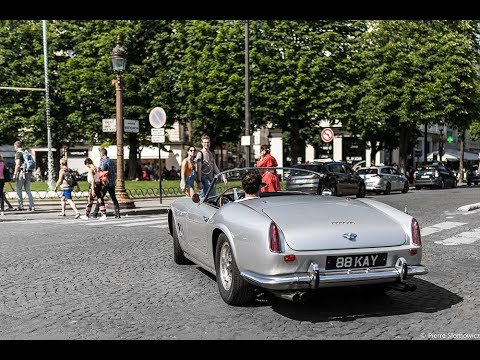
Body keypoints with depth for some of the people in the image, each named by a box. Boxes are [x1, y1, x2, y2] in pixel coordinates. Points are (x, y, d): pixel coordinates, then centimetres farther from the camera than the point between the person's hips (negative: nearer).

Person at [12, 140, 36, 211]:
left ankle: (20, 206, 1)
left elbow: (17, 165, -14)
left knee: (18, 189, 2)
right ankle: (32, 206, 4)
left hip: (22, 172, -7)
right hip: (28, 172, 7)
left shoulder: (18, 153, -6)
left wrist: (14, 174, -12)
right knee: (28, 190, 9)